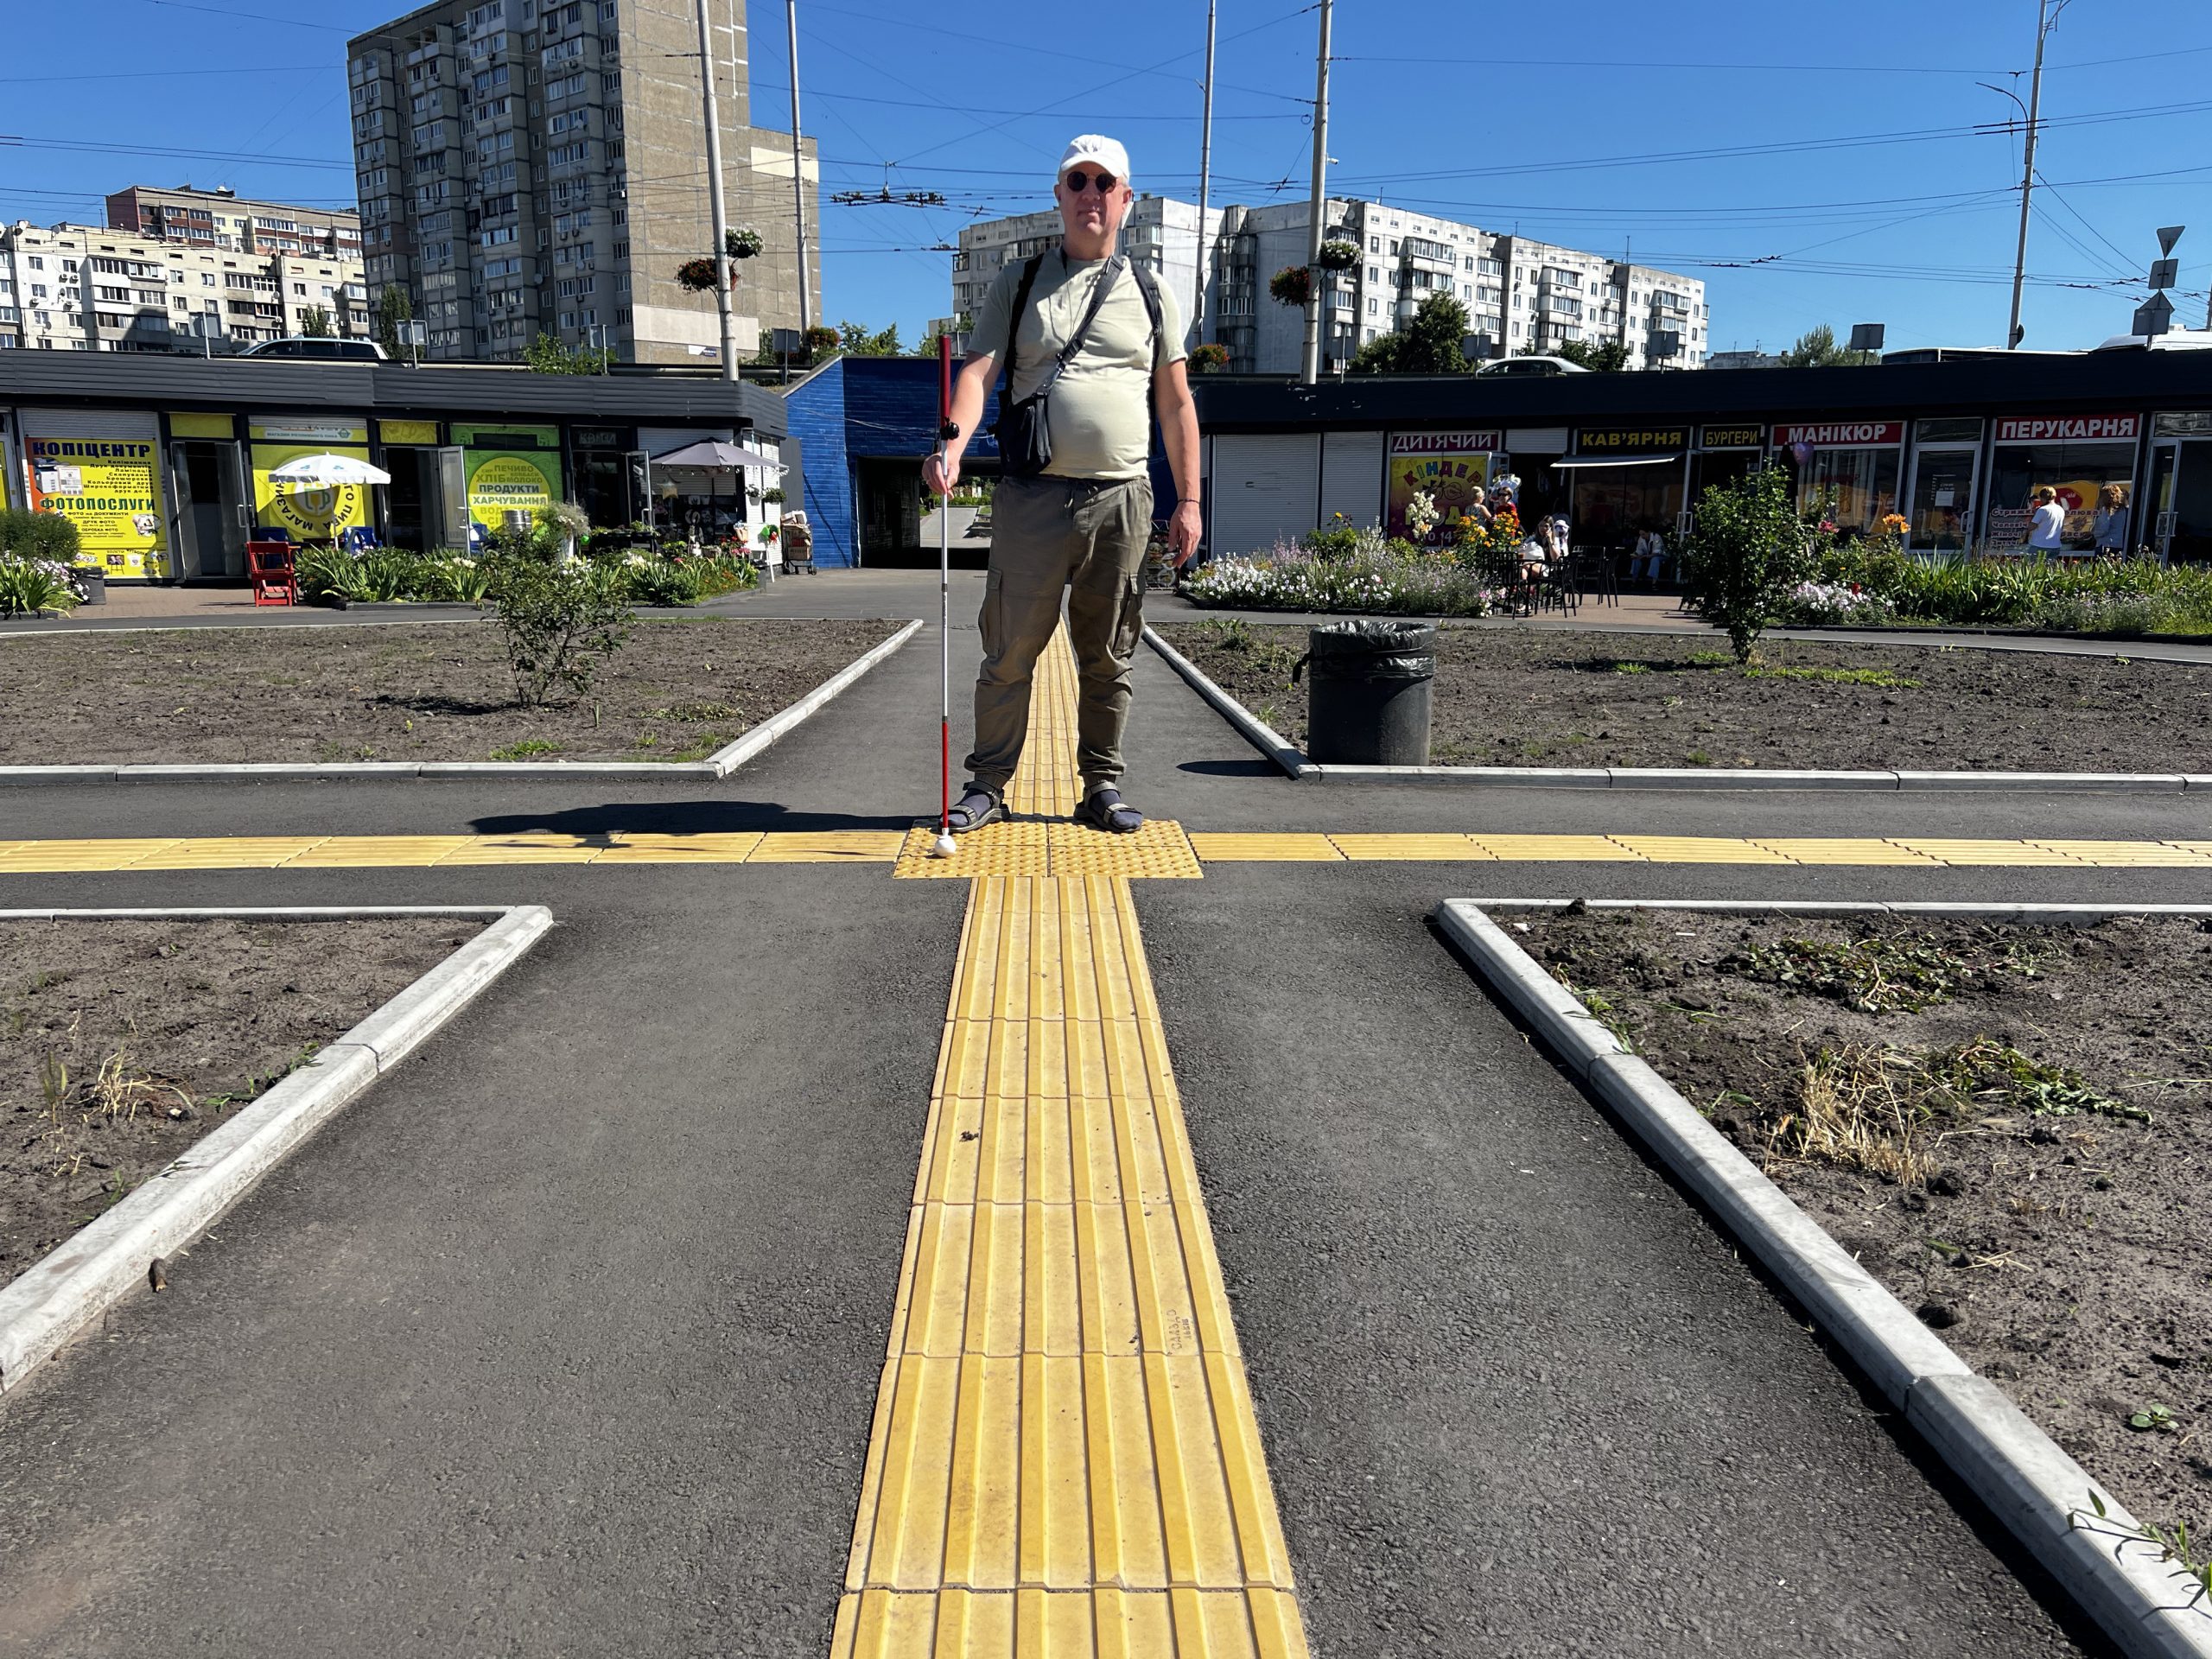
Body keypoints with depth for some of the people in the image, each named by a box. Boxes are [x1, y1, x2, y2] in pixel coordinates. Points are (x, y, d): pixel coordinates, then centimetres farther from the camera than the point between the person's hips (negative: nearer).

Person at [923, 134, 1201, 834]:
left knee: (1107, 657, 7)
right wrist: (953, 444, -23)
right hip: (1032, 495, -1)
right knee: (1010, 650, 0)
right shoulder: (1018, 282, 10)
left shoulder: (1150, 292, 14)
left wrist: (1189, 500, 5)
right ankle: (988, 783, 11)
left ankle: (1103, 785, 17)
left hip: (1122, 499, 1)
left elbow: (1177, 404, 13)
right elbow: (978, 370, -3)